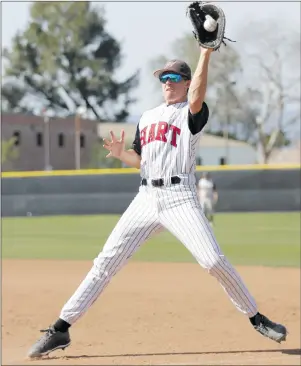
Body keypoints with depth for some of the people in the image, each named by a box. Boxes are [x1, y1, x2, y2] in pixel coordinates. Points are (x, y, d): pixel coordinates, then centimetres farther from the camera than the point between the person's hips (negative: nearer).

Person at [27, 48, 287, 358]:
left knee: (213, 261, -15)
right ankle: (61, 329, -3)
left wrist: (205, 55, -29)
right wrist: (121, 154, 2)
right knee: (107, 261, -2)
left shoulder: (192, 113, 2)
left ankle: (256, 318, 2)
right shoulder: (147, 117, 20)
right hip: (147, 198, 5)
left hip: (180, 198, -5)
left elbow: (196, 99, -23)